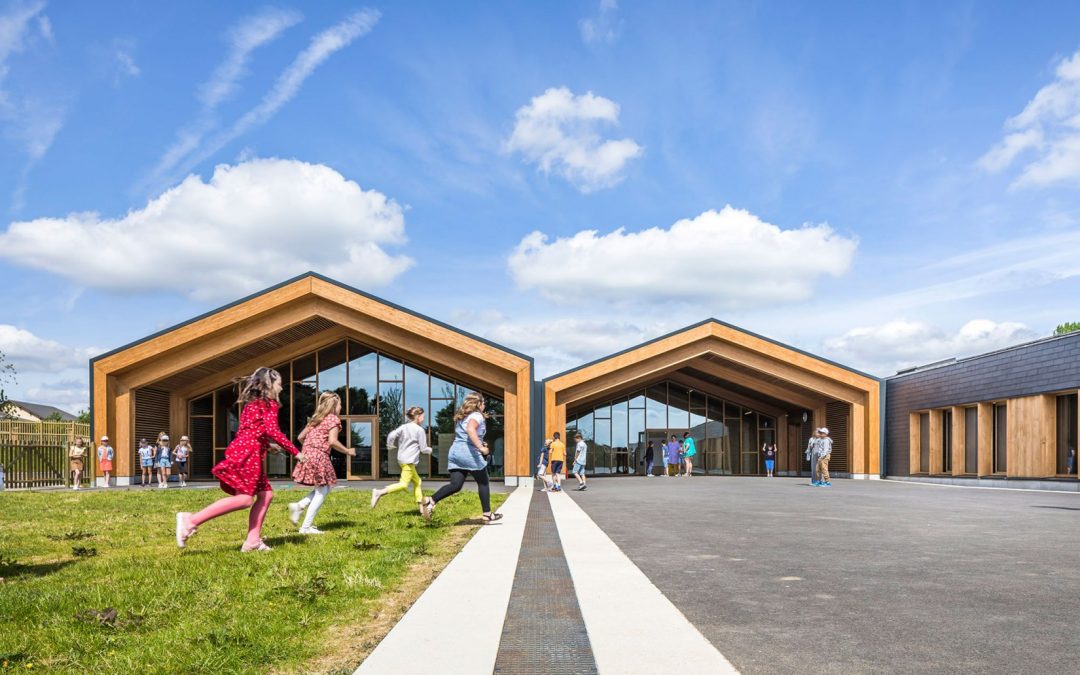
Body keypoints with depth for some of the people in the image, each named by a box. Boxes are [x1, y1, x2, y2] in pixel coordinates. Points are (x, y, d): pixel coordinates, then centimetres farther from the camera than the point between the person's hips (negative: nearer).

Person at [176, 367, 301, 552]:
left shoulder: (253, 403, 25)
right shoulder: (269, 403, -2)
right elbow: (272, 431, -15)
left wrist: (268, 445, 27)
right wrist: (295, 451, -9)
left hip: (243, 451, 10)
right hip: (247, 453, -10)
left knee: (266, 494, 10)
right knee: (244, 499, -17)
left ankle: (253, 540, 4)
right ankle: (191, 520, -21)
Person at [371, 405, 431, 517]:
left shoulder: (404, 427, 10)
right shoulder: (420, 430, -7)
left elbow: (391, 435, -2)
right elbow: (423, 449, -4)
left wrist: (391, 445, 16)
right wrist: (430, 450, 17)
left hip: (402, 458, 9)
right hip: (409, 460, -9)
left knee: (417, 481, 18)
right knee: (404, 484, -13)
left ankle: (421, 506, 22)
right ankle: (380, 493, -25)